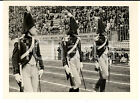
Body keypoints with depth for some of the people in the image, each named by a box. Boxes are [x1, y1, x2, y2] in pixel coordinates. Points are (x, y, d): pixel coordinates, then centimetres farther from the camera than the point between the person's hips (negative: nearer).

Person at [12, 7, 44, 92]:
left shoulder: (36, 42, 10)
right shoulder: (20, 42, -9)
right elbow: (15, 58, -10)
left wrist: (41, 68, 12)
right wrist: (16, 73, -15)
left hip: (34, 69, 6)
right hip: (24, 70, -6)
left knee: (34, 92, 9)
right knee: (28, 92, -14)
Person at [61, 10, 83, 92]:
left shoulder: (78, 39, 8)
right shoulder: (65, 40, -11)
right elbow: (64, 54, -12)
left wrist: (81, 62, 16)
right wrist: (65, 66, -17)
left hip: (77, 62, 6)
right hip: (70, 63, -6)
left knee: (75, 82, 12)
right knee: (77, 83, -11)